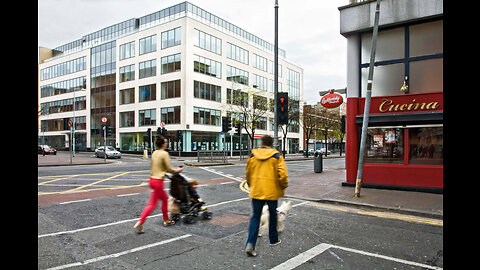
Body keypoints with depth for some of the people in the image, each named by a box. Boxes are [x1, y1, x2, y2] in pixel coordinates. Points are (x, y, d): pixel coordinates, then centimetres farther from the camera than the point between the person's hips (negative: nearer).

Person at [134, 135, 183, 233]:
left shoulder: (154, 153, 8)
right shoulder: (164, 154, -15)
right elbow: (169, 169, -13)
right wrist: (178, 170, 5)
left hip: (152, 179, 9)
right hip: (158, 181, -9)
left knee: (165, 198, 21)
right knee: (152, 204, -1)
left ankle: (166, 220, 30)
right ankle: (140, 222, -3)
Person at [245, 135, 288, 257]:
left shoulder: (252, 155, 2)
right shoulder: (276, 156, -7)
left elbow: (248, 173, 11)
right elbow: (283, 174, -12)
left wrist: (251, 185, 25)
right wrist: (283, 187, 5)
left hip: (256, 191, 2)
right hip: (272, 192, -1)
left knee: (255, 216, 6)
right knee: (273, 215, 18)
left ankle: (250, 244, -7)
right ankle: (273, 239, 32)